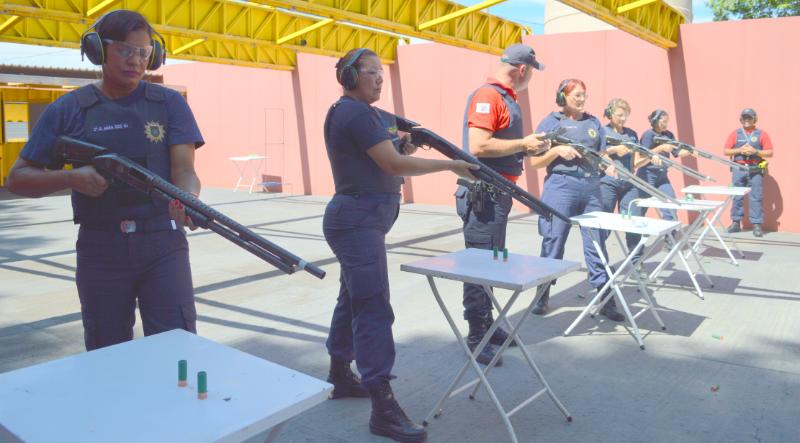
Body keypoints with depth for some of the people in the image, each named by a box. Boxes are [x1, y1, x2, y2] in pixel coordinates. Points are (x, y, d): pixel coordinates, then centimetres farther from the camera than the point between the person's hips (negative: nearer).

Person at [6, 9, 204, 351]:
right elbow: (17, 179, 6)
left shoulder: (169, 104, 3)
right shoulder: (68, 110, 4)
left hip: (162, 246, -1)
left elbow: (184, 171, -7)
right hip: (99, 252, 1)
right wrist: (71, 178, -14)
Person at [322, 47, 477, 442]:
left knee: (352, 299, 18)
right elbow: (394, 164, -20)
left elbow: (378, 157, 18)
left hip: (358, 220, 11)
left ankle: (339, 376, 32)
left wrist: (401, 143, 0)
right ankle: (383, 409, -10)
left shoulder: (349, 113, 17)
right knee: (374, 308, -13)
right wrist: (451, 165, -15)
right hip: (359, 221, -11)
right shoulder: (356, 113, -15)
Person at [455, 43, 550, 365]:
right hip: (483, 194, -10)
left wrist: (529, 146, 11)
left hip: (499, 193, 10)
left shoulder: (506, 98, 15)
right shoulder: (486, 96, -15)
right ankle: (476, 339, 7)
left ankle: (487, 326, 30)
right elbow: (478, 146, -25)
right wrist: (523, 144, -15)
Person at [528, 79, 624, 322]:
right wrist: (557, 150, -14)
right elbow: (535, 161, 0)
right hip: (560, 186, -3)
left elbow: (603, 155, 18)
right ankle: (542, 297, 17)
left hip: (591, 188, 4)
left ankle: (605, 300, 9)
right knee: (553, 243, 3)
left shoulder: (594, 122, 14)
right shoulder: (551, 122, 3)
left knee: (597, 244, 2)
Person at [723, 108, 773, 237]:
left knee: (756, 198, -3)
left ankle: (756, 225, 0)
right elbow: (726, 151, 5)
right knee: (737, 197, 4)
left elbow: (769, 153, 1)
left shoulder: (762, 134, 5)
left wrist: (755, 151, -14)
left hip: (755, 170, -1)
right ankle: (735, 223, 12)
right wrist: (739, 150, -10)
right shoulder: (735, 134, 9)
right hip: (739, 169, 1)